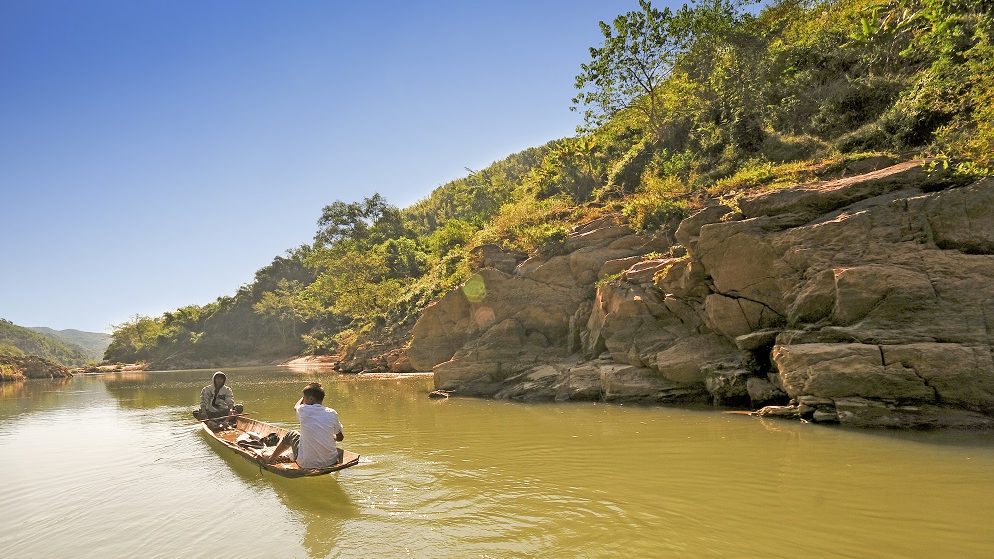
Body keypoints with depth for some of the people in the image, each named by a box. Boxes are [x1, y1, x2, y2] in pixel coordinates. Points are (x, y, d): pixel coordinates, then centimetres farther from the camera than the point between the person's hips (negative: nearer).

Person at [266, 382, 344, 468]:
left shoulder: (304, 410, -10)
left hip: (306, 464, -2)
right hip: (331, 462, 2)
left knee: (291, 435, 24)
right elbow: (340, 438, 7)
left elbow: (296, 406, 17)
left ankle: (271, 459, 45)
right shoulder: (332, 413, -6)